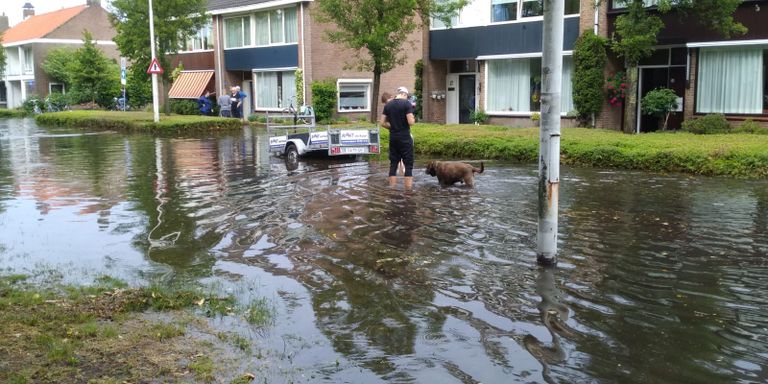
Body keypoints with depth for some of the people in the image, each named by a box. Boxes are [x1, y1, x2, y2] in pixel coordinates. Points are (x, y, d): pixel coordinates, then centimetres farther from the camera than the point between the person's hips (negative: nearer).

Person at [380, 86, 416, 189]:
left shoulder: (388, 105, 7)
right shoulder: (407, 103, -9)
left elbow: (382, 122, 5)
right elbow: (411, 122, -17)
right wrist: (414, 119, 5)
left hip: (393, 138, 5)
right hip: (405, 138, -5)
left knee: (393, 164, 9)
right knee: (408, 165, 0)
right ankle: (408, 189, -3)